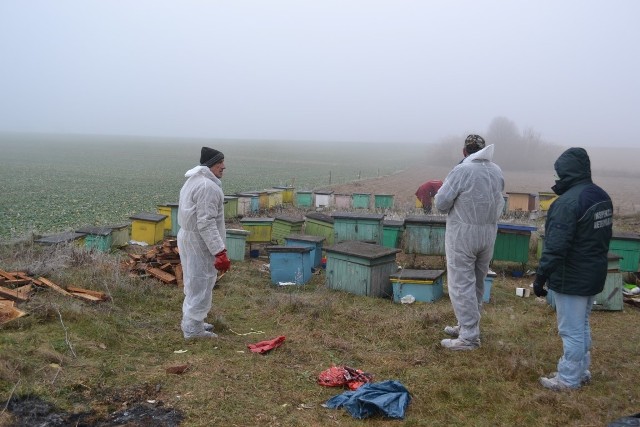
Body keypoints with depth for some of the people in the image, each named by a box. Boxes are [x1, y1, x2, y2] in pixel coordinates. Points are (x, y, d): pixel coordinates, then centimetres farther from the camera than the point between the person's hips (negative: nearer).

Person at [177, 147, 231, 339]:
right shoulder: (207, 186, -21)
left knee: (194, 283, 20)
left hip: (187, 237, 11)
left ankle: (191, 322, 33)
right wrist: (220, 252, -27)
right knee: (201, 284, 0)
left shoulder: (193, 181, 13)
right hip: (200, 243, -11)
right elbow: (206, 223, -26)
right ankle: (193, 328, 9)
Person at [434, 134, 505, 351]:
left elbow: (441, 203, -13)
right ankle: (468, 326, 31)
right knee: (477, 282, 18)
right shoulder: (497, 171, 3)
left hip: (463, 233, -7)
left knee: (461, 284, 0)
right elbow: (497, 202, 9)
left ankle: (468, 337, 1)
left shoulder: (462, 170, -16)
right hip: (489, 233, 7)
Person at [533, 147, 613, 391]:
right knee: (582, 327, 21)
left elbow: (555, 248, -26)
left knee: (572, 331, 2)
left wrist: (540, 277, -18)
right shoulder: (603, 197, 6)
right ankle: (581, 371, 34)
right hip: (594, 275, 9)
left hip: (571, 279, -9)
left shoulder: (568, 202, -24)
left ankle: (569, 379, 13)